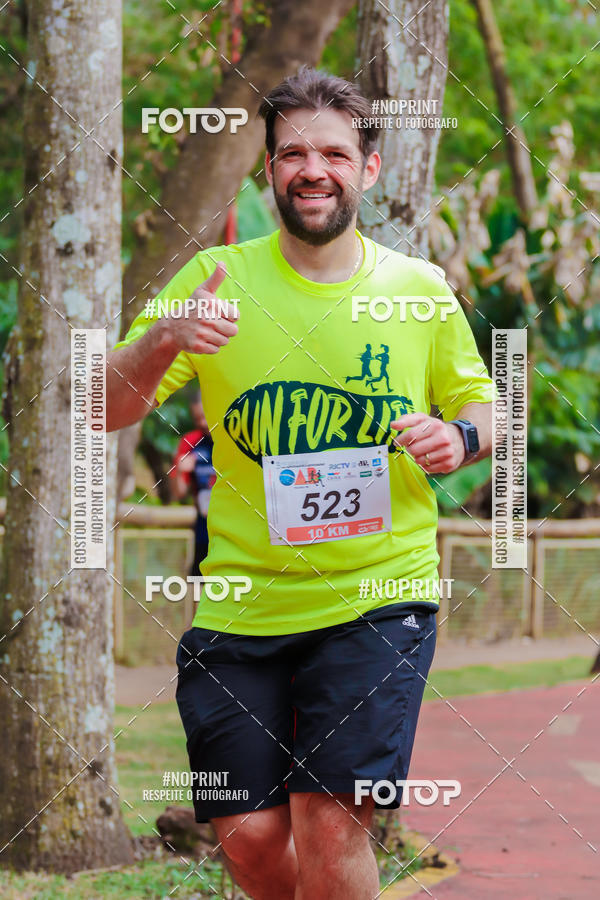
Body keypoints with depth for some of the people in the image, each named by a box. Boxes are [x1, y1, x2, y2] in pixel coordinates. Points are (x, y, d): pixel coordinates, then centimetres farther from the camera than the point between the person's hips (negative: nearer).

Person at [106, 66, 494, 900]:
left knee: (329, 824, -14)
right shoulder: (217, 279, 0)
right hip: (240, 603, 1)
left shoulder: (421, 290, 2)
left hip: (380, 595, -1)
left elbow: (479, 404, 17)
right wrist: (165, 340, -25)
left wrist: (460, 439, -8)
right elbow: (107, 412, -4)